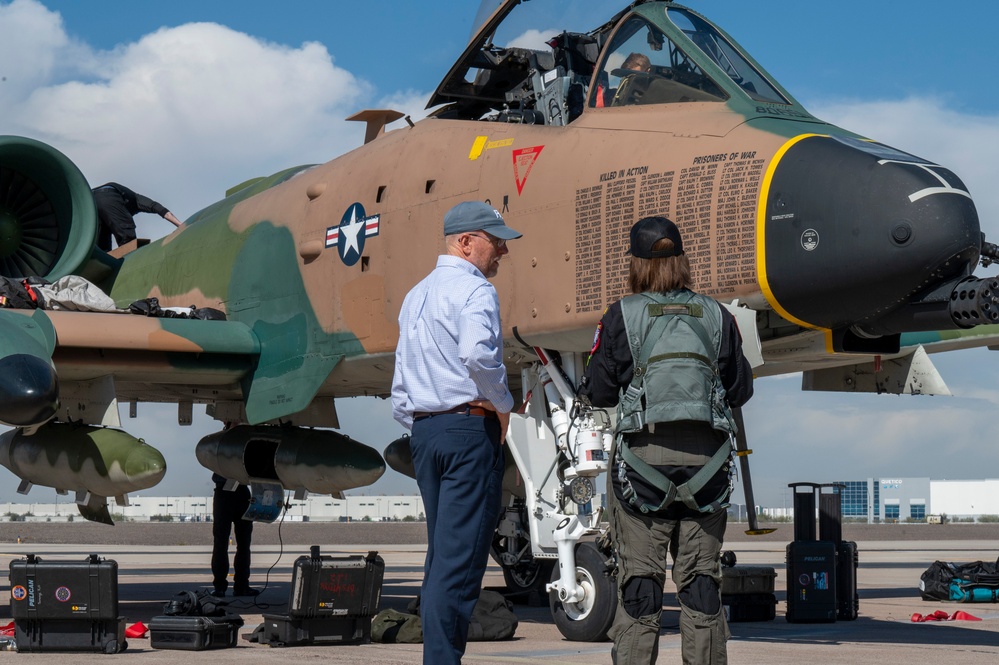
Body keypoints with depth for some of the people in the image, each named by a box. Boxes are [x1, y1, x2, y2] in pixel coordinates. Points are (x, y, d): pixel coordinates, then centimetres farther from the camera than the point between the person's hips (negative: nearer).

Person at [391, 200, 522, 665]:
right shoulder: (473, 289, -7)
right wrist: (502, 405, -13)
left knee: (441, 553, 12)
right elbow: (478, 352, -27)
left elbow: (400, 393, 20)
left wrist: (418, 426, 20)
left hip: (423, 430, 9)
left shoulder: (415, 296, 21)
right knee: (461, 556, -9)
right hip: (469, 426, -9)